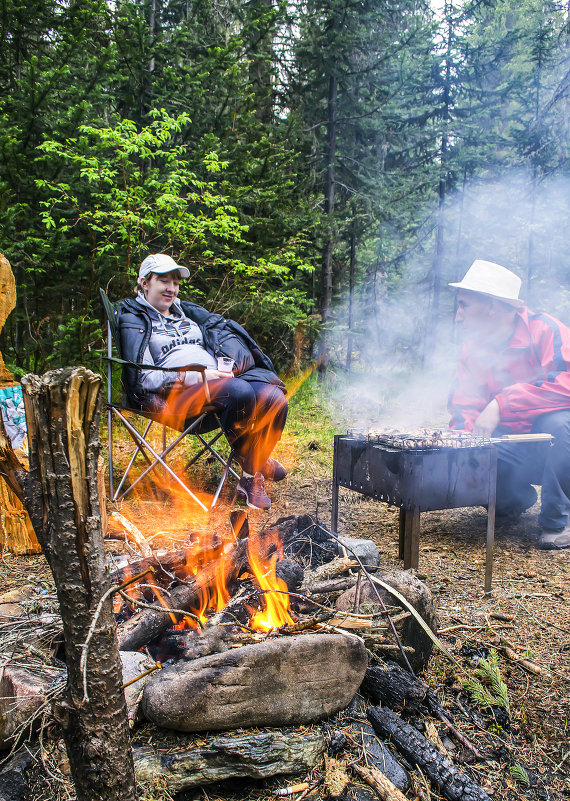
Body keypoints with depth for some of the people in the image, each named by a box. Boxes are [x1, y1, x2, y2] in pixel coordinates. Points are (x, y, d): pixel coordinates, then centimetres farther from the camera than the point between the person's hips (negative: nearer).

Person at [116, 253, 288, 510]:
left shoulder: (188, 312, 29)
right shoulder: (133, 320, 9)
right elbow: (143, 378, -4)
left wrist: (229, 367, -7)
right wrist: (196, 377, -15)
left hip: (218, 379, 7)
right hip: (175, 394, -6)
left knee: (274, 398, -21)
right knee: (240, 392, -36)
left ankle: (252, 477, -5)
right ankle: (254, 464, -13)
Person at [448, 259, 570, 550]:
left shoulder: (545, 331, -17)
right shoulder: (473, 349, 1)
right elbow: (464, 407, 1)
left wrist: (501, 403, -36)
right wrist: (466, 432, -22)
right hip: (513, 445, 5)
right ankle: (516, 497, 12)